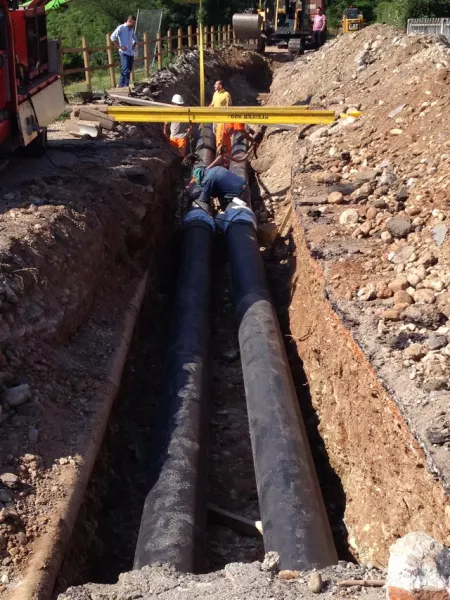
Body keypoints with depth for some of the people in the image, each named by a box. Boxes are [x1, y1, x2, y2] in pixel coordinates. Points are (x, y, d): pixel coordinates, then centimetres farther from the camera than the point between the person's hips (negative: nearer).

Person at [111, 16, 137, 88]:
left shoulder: (132, 29, 15)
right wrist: (119, 46, -12)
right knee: (125, 70, -17)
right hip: (124, 52, -7)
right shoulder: (121, 28, -6)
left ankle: (125, 86, 13)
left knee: (129, 71, 7)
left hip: (131, 53, 7)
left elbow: (135, 39, 30)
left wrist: (133, 46, 12)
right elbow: (113, 37, -12)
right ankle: (121, 86, -16)